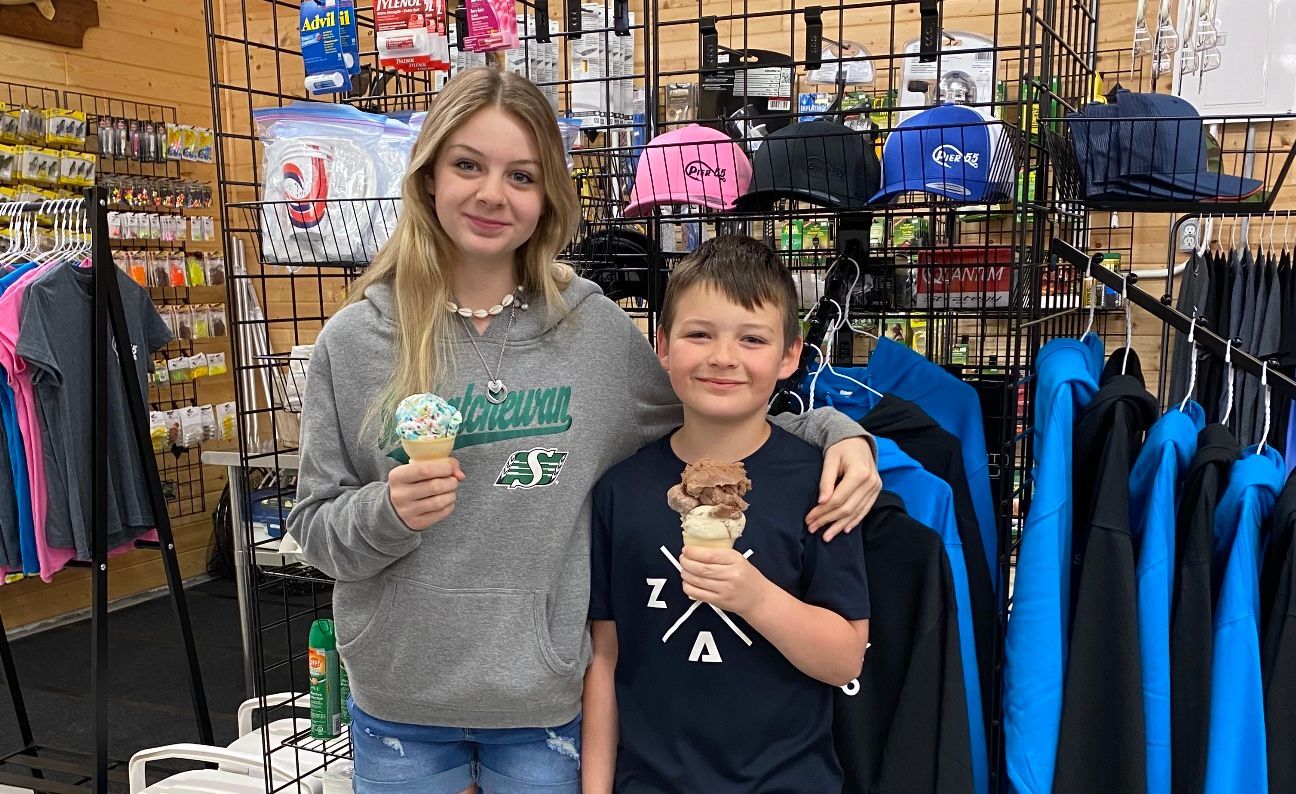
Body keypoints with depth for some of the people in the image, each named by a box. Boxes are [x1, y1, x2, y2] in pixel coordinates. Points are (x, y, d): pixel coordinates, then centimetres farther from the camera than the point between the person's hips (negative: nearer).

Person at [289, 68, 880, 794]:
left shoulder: (596, 330, -7)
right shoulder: (354, 342, -7)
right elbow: (316, 531, -2)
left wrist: (829, 431, -8)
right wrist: (387, 513, -23)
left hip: (546, 700, 0)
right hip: (398, 703, 1)